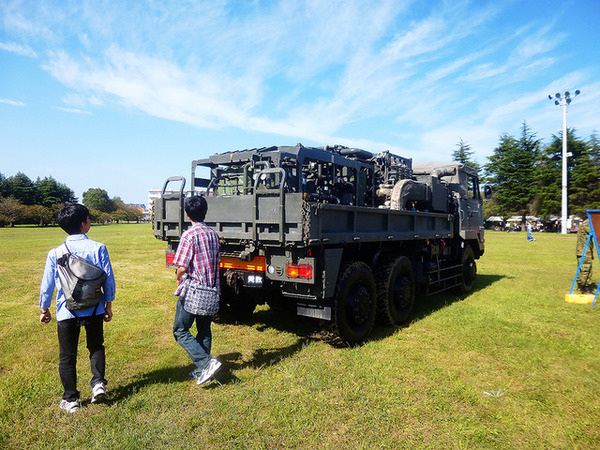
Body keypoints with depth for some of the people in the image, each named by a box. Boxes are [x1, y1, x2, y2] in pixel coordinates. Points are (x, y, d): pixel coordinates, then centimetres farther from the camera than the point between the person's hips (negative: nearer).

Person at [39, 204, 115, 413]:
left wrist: (44, 309, 16)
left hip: (66, 312, 0)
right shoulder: (98, 248, -10)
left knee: (67, 356, 14)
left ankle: (70, 400, 23)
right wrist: (108, 305, 8)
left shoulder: (55, 253, -7)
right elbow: (109, 279, -6)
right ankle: (98, 383, 9)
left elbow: (47, 285, 1)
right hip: (94, 310, 0)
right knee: (96, 347, 23)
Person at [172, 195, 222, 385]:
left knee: (180, 331, 4)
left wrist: (179, 278, 4)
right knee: (204, 330, 17)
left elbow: (182, 267, -17)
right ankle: (203, 370, 24)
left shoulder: (190, 235, -14)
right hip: (211, 291, 7)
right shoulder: (213, 234, 8)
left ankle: (206, 363, -10)